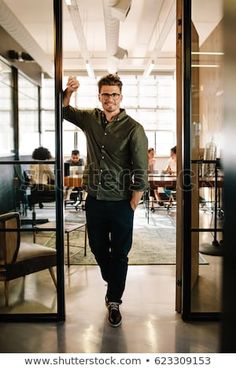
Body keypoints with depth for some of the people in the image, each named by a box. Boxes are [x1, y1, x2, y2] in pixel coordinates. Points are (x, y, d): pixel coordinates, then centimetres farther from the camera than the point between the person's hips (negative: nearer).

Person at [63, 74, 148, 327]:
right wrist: (68, 92, -2)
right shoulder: (90, 119, 3)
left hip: (120, 202, -4)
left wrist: (131, 206, -12)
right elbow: (64, 110, 20)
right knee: (98, 249, 18)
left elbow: (141, 172, -11)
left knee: (119, 254, 8)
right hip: (94, 200, 5)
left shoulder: (133, 129, -11)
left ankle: (114, 301, 26)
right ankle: (113, 285, 44)